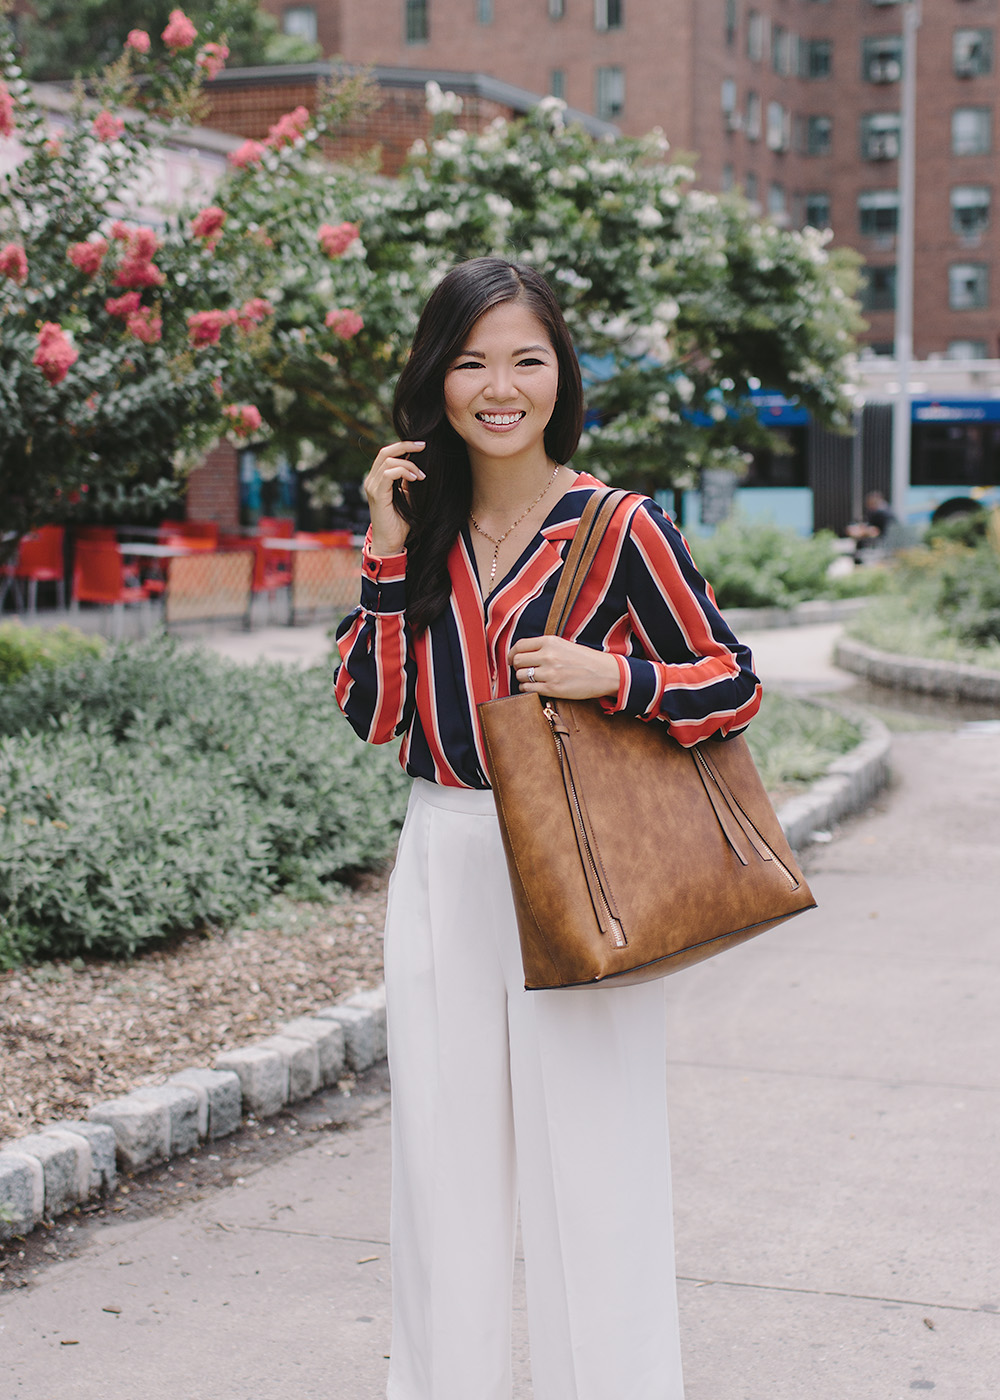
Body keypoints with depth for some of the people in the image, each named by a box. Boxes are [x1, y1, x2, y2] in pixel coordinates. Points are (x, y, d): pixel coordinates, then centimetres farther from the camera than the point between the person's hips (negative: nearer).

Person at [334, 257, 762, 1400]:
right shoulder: (420, 524, 6)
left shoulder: (618, 529, -6)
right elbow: (372, 711, 0)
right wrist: (389, 553, -8)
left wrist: (614, 677, -18)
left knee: (588, 1164, 1)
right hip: (441, 866, 4)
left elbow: (734, 683, -1)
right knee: (442, 1159, 11)